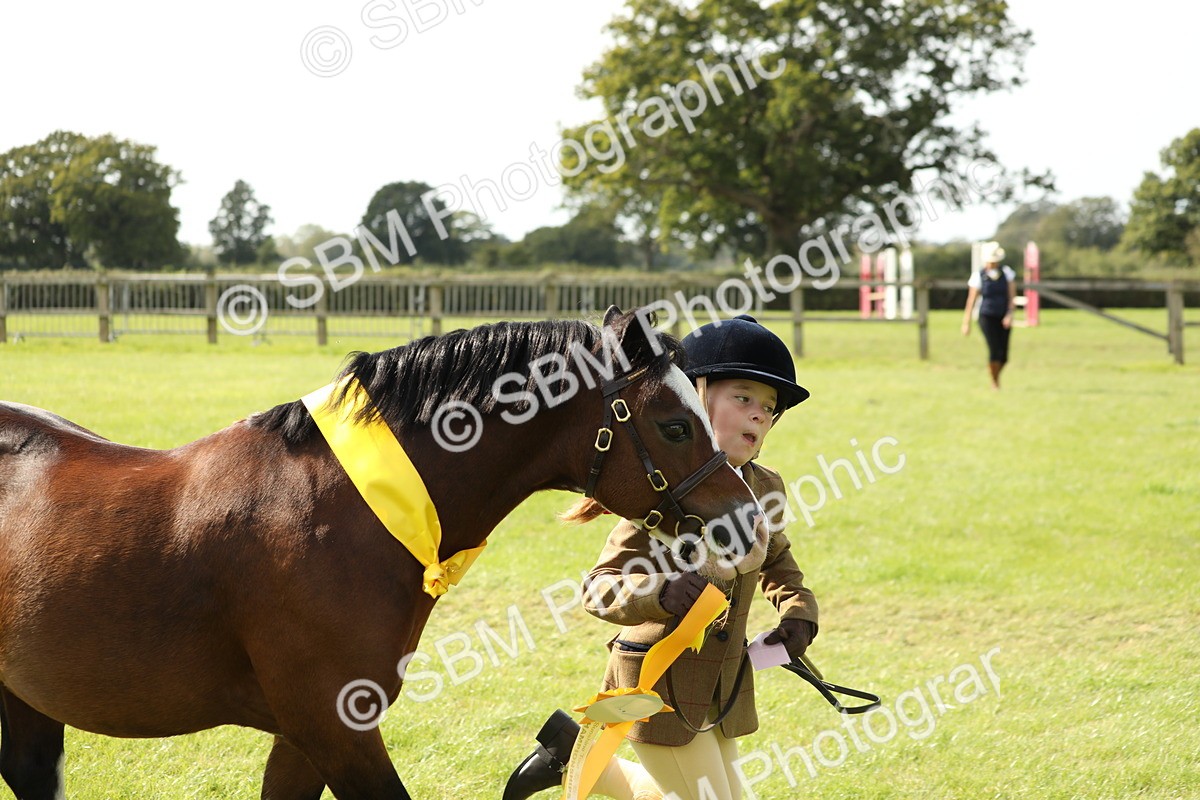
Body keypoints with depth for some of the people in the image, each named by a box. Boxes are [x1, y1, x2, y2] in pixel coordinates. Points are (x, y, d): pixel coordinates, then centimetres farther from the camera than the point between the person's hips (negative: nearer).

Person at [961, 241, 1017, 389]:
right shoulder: (978, 277, -5)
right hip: (987, 317, -3)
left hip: (1003, 319, 3)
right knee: (994, 351, -16)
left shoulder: (1007, 274, 1)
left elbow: (1012, 296, -1)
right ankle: (994, 382, 2)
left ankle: (996, 375, 31)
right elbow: (971, 300, 0)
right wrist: (966, 323, 1)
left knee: (1003, 356, 0)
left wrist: (1009, 315, -16)